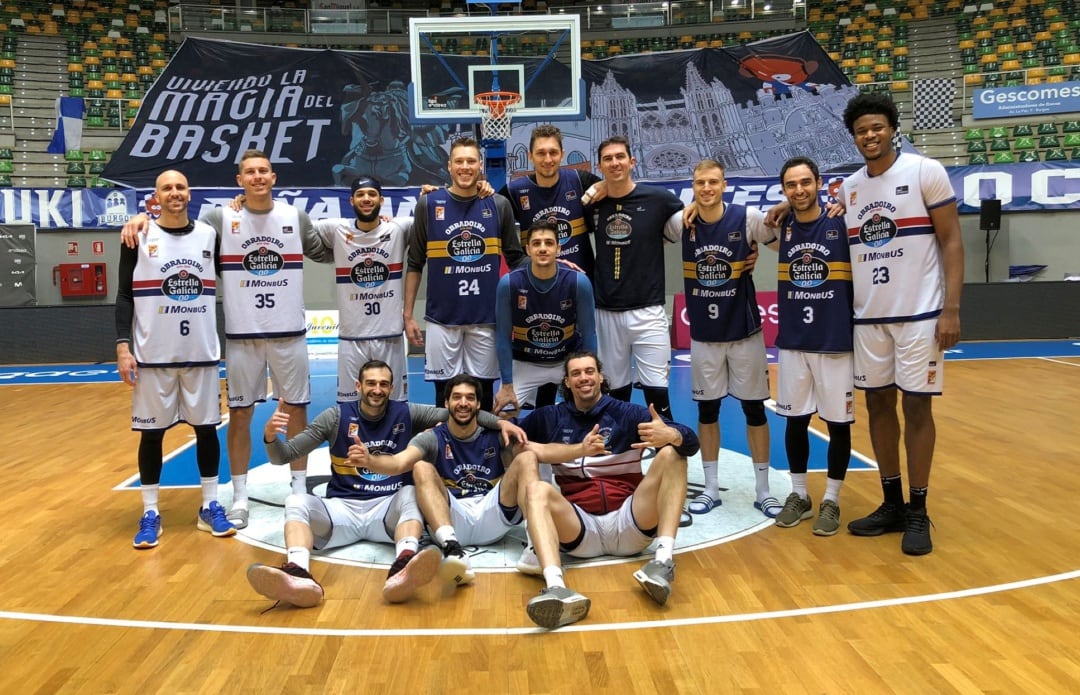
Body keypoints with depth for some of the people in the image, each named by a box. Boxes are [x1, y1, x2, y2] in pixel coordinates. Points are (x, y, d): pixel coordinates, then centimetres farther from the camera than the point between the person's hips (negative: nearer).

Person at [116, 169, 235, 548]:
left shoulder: (210, 235, 6)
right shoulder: (139, 238, 1)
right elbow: (124, 295, 0)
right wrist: (123, 346, -7)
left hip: (201, 353, 2)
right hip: (153, 354, -2)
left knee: (207, 427, 6)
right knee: (151, 431, 4)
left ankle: (210, 507, 19)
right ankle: (150, 513, 15)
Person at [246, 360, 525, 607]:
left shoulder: (407, 413, 7)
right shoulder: (336, 416, 4)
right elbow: (284, 456, 5)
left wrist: (499, 422, -13)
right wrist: (271, 435, -18)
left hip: (389, 507, 0)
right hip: (342, 508, 1)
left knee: (410, 494, -33)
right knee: (296, 502, -27)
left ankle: (403, 569, -62)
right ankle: (298, 575, -56)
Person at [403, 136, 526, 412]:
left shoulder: (499, 205, 2)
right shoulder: (429, 204, -1)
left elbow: (516, 258, 11)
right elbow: (415, 264, 4)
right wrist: (408, 315, 1)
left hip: (486, 318, 1)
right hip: (442, 318, -1)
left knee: (483, 392, 9)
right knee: (445, 392, 7)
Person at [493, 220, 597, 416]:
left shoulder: (579, 282, -21)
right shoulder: (508, 283, -21)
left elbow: (588, 334, -11)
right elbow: (503, 336, -13)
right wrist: (507, 385, -12)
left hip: (570, 360, 1)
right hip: (524, 363, 0)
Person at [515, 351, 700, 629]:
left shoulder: (628, 413, 9)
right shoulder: (549, 417, 16)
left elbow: (691, 441, -2)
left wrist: (669, 435, -28)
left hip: (629, 523, 0)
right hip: (578, 527, 0)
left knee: (671, 454, -16)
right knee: (537, 489, -27)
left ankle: (664, 560, -32)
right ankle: (556, 589, -51)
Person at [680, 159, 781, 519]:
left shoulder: (747, 219, -9)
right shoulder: (682, 223, -3)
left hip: (744, 330, -2)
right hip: (703, 334, 2)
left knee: (754, 409, 6)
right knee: (707, 410, 8)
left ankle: (763, 490, 18)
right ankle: (711, 488, 21)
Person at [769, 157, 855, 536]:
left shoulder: (840, 225, -6)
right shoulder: (780, 227, 3)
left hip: (836, 341, -3)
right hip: (792, 342, 3)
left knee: (838, 423, 4)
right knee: (795, 420, 9)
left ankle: (831, 501, 18)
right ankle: (799, 495, 23)